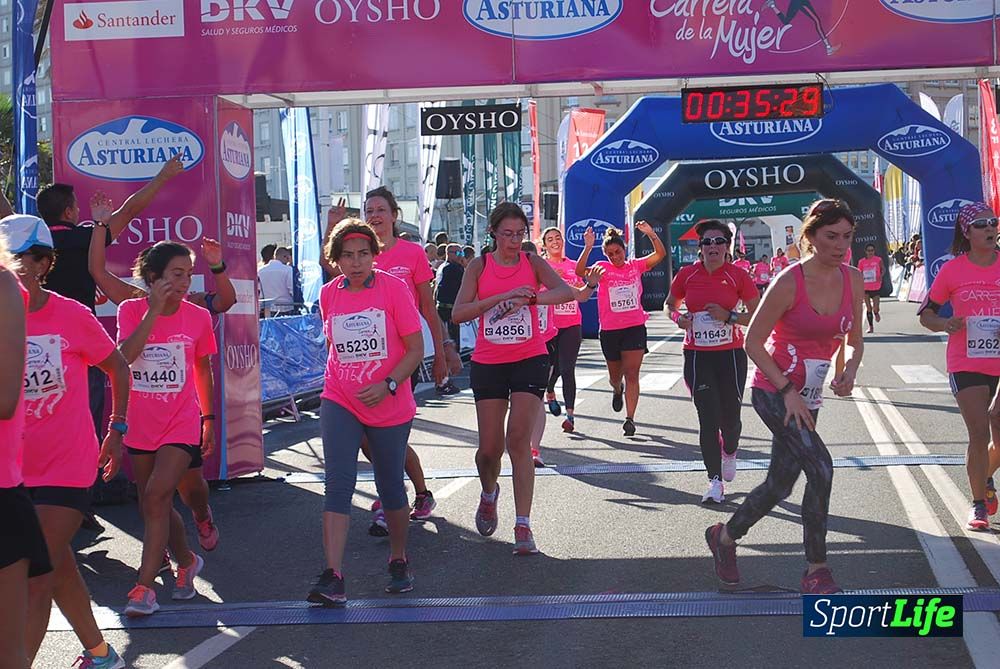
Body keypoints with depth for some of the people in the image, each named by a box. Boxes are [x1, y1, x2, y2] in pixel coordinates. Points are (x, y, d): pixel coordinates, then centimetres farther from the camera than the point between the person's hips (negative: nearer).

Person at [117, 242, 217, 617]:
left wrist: (208, 418, 14)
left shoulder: (198, 317, -3)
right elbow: (124, 356, -23)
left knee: (156, 496, -18)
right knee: (153, 503, 13)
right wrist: (155, 309, -25)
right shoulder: (131, 310, -5)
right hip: (140, 426, 2)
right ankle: (187, 562, 38)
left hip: (182, 424, -2)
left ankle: (144, 587, -14)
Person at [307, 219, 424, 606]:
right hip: (339, 402, 2)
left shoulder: (393, 288, -9)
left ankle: (398, 562, 32)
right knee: (338, 484, -11)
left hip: (390, 407, -2)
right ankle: (333, 578, -16)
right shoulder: (328, 294, 3)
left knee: (391, 488, 10)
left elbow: (415, 348, -9)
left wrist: (388, 385, -21)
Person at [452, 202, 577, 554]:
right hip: (488, 363, 1)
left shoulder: (533, 263, 1)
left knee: (518, 439, -12)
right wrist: (502, 296, -22)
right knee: (490, 447, 2)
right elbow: (458, 313, -11)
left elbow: (566, 291, -15)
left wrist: (528, 298, -32)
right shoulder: (479, 267, 1)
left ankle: (523, 527, -9)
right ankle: (489, 493, 37)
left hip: (530, 359, -1)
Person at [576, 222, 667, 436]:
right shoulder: (603, 268, -2)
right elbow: (580, 271, -20)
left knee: (632, 373, -8)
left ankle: (630, 418, -8)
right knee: (615, 374, 16)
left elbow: (660, 254, -6)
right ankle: (617, 389, 52)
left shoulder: (636, 265, 3)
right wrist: (588, 248, -32)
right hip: (609, 330, 1)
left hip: (635, 328, 0)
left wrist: (651, 234, -21)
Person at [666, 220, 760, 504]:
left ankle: (729, 453, 42)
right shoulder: (687, 275, 0)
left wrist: (729, 317, -16)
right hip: (697, 356, 0)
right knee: (708, 417, -6)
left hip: (731, 355, 0)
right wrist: (678, 317, -5)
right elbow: (670, 305, 17)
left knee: (730, 415, 6)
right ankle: (715, 480, 1)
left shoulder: (738, 276, -5)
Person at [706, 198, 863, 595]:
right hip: (773, 391, -7)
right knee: (820, 467, -21)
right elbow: (753, 343, -13)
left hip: (807, 397, 7)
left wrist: (849, 371, -9)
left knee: (781, 486, 11)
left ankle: (725, 537, 37)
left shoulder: (853, 280, -1)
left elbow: (855, 339, 12)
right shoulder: (790, 282, -18)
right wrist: (788, 391, -17)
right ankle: (816, 570, -10)